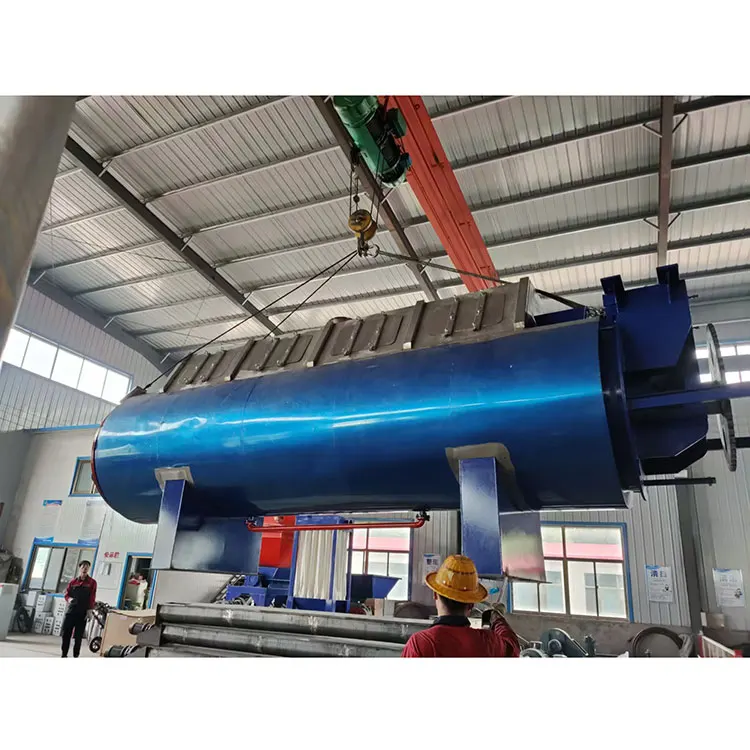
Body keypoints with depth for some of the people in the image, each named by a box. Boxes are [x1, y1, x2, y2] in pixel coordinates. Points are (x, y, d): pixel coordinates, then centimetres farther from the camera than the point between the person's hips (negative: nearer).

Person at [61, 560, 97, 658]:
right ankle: (64, 655, 16)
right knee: (66, 633, 3)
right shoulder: (73, 582, 7)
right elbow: (66, 594, 11)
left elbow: (92, 598, -3)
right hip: (71, 611, 2)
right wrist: (69, 599, -11)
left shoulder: (92, 582, 1)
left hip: (82, 613, -2)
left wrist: (89, 610, -10)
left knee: (78, 636, 1)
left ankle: (75, 657, 9)